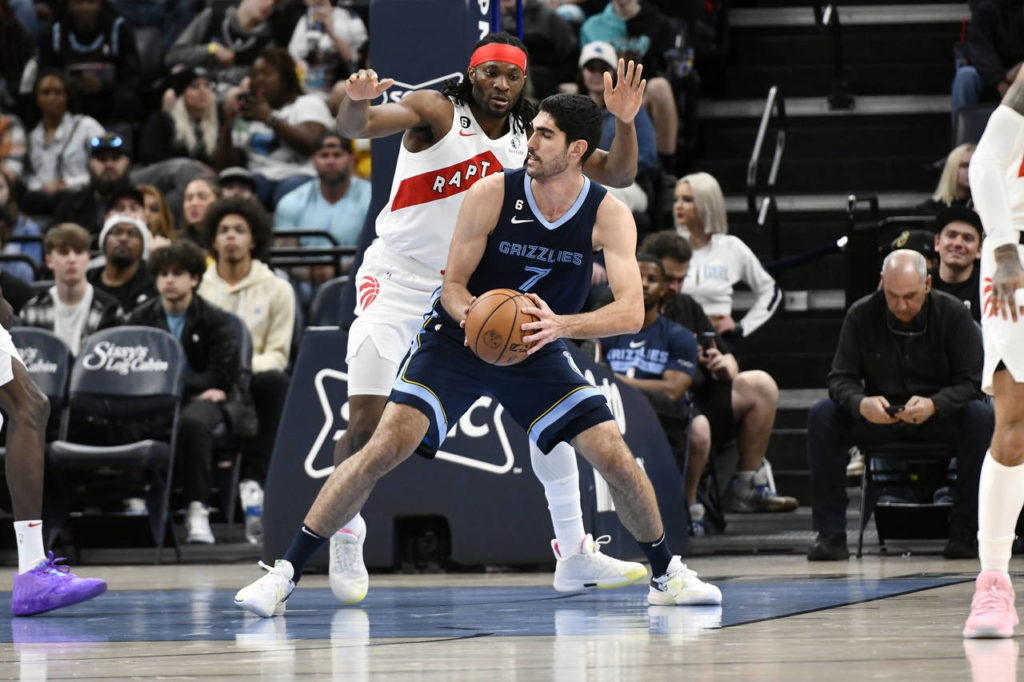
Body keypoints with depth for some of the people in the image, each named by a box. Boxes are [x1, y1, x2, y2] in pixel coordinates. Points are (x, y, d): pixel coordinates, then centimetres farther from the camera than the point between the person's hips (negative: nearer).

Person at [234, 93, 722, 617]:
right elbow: (453, 286, -12)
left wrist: (561, 324, -41)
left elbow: (631, 311, -24)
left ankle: (668, 575, 15)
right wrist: (472, 316, -36)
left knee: (616, 460, -9)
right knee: (384, 449, -18)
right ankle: (284, 574, -13)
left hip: (538, 353, 2)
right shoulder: (492, 194, -18)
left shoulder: (609, 215, -15)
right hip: (457, 342, -2)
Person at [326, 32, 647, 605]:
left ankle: (575, 553, 12)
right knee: (367, 424, -17)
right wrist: (355, 100, -51)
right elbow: (356, 127, -27)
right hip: (398, 280, -5)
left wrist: (624, 122, -19)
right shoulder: (437, 112, -11)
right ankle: (346, 544, 7)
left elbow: (619, 175, 1)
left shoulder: (535, 138, 2)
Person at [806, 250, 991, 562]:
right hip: (878, 418, 1)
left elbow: (971, 382, -11)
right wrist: (861, 404, -30)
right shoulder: (862, 316, -6)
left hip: (939, 417, -1)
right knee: (822, 416, -25)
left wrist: (934, 404, -32)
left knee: (982, 416, -32)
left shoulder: (953, 314, -10)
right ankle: (830, 532, -23)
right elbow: (840, 379, -6)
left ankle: (964, 529, -24)